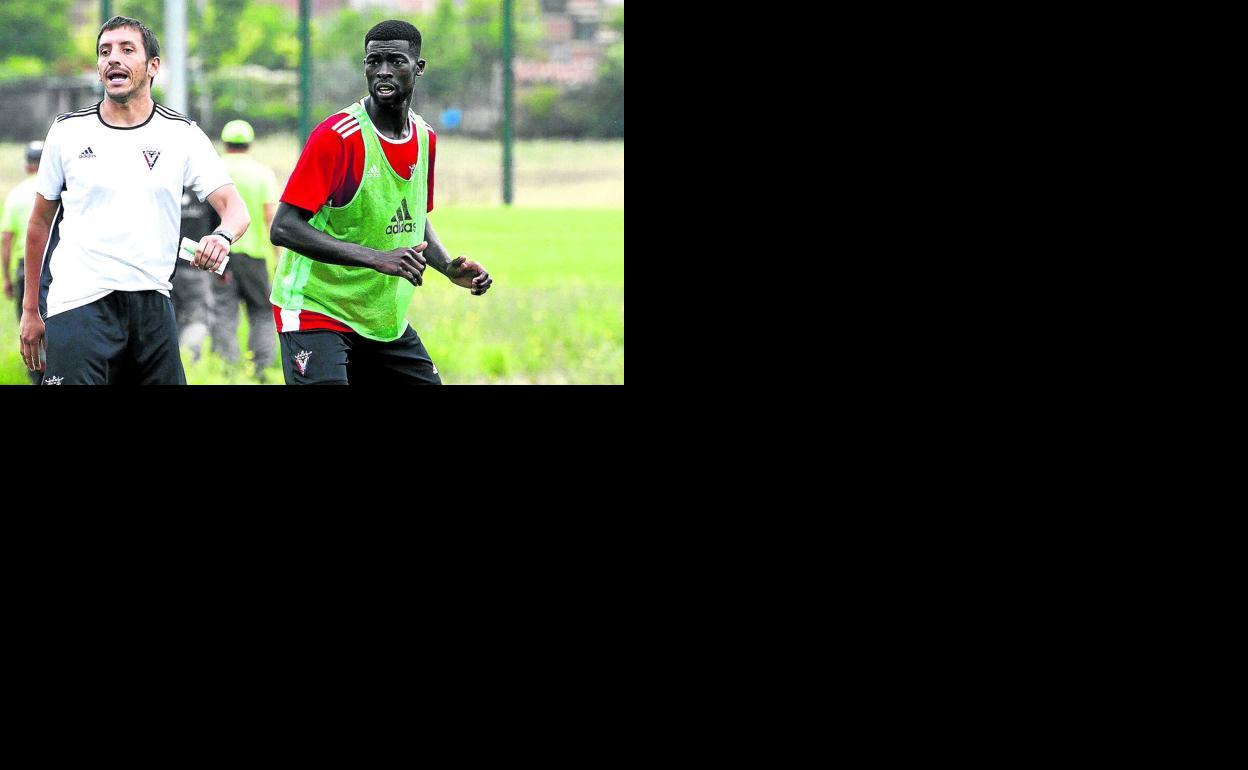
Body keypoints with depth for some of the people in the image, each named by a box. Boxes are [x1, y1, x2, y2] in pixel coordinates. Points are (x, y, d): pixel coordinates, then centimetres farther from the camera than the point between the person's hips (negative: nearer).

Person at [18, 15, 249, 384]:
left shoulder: (183, 135, 5)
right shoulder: (68, 132, 5)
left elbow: (235, 208, -1)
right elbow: (41, 222, 13)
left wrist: (222, 237, -26)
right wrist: (30, 310, 12)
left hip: (152, 305, 2)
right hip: (79, 303, -2)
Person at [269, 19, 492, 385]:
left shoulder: (424, 139, 6)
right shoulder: (337, 137, -17)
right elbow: (283, 229, -23)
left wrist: (449, 268, 3)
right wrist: (376, 258, -31)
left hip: (387, 320, 7)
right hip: (317, 311, -7)